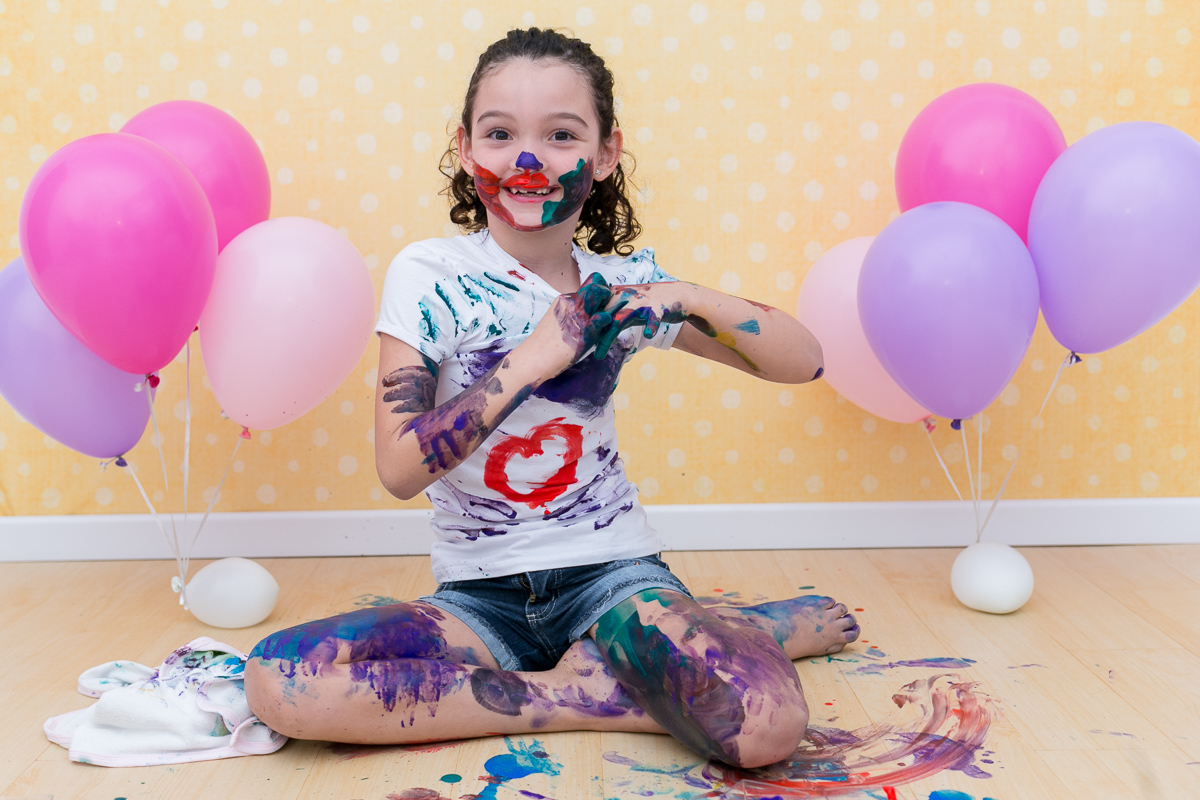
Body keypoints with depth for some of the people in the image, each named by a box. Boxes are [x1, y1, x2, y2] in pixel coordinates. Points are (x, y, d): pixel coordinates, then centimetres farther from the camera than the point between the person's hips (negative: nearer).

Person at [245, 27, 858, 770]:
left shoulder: (621, 283, 2)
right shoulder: (431, 276, -5)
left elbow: (803, 362, 4)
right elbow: (400, 468, -15)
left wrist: (689, 300, -13)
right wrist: (535, 356, -20)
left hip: (612, 570, -1)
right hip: (480, 591, 1)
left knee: (763, 725, -31)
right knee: (277, 681, -27)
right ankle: (606, 696, -18)